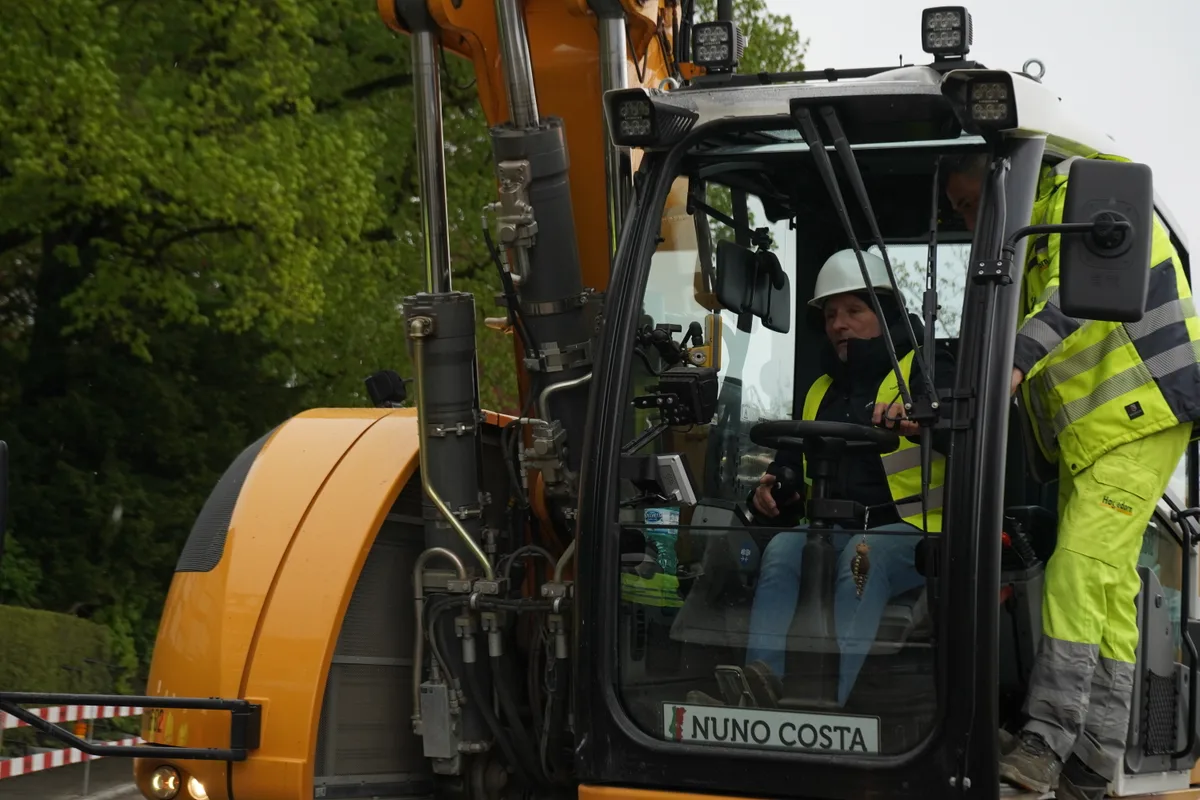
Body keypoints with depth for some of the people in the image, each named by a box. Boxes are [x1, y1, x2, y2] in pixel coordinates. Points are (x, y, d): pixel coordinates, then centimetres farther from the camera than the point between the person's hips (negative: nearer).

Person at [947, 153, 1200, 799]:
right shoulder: (1029, 240, 24)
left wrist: (1018, 359, -37)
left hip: (1139, 415, -10)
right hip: (1086, 431, 10)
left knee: (1078, 569, -18)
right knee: (1109, 588, 8)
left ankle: (1046, 741, -21)